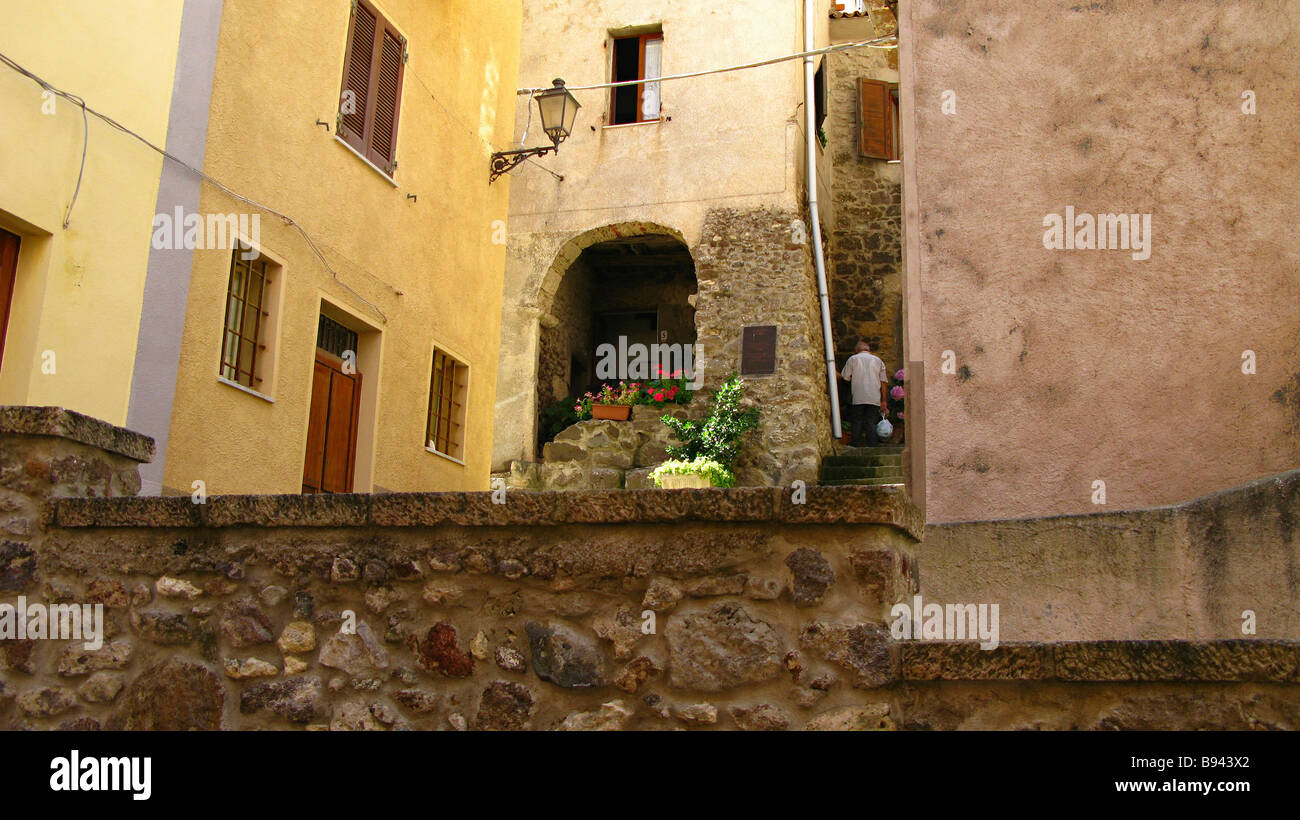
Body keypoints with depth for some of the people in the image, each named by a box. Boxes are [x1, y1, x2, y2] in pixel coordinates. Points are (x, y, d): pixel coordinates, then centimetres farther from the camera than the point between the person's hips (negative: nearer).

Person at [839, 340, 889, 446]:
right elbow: (884, 382, 7)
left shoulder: (853, 359, 6)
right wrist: (884, 401, 7)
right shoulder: (878, 360, 12)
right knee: (872, 423, 1)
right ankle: (872, 447, -3)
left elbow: (845, 377, 8)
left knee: (857, 423, 2)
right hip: (874, 399, 2)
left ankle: (857, 447, -1)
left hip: (858, 398, -2)